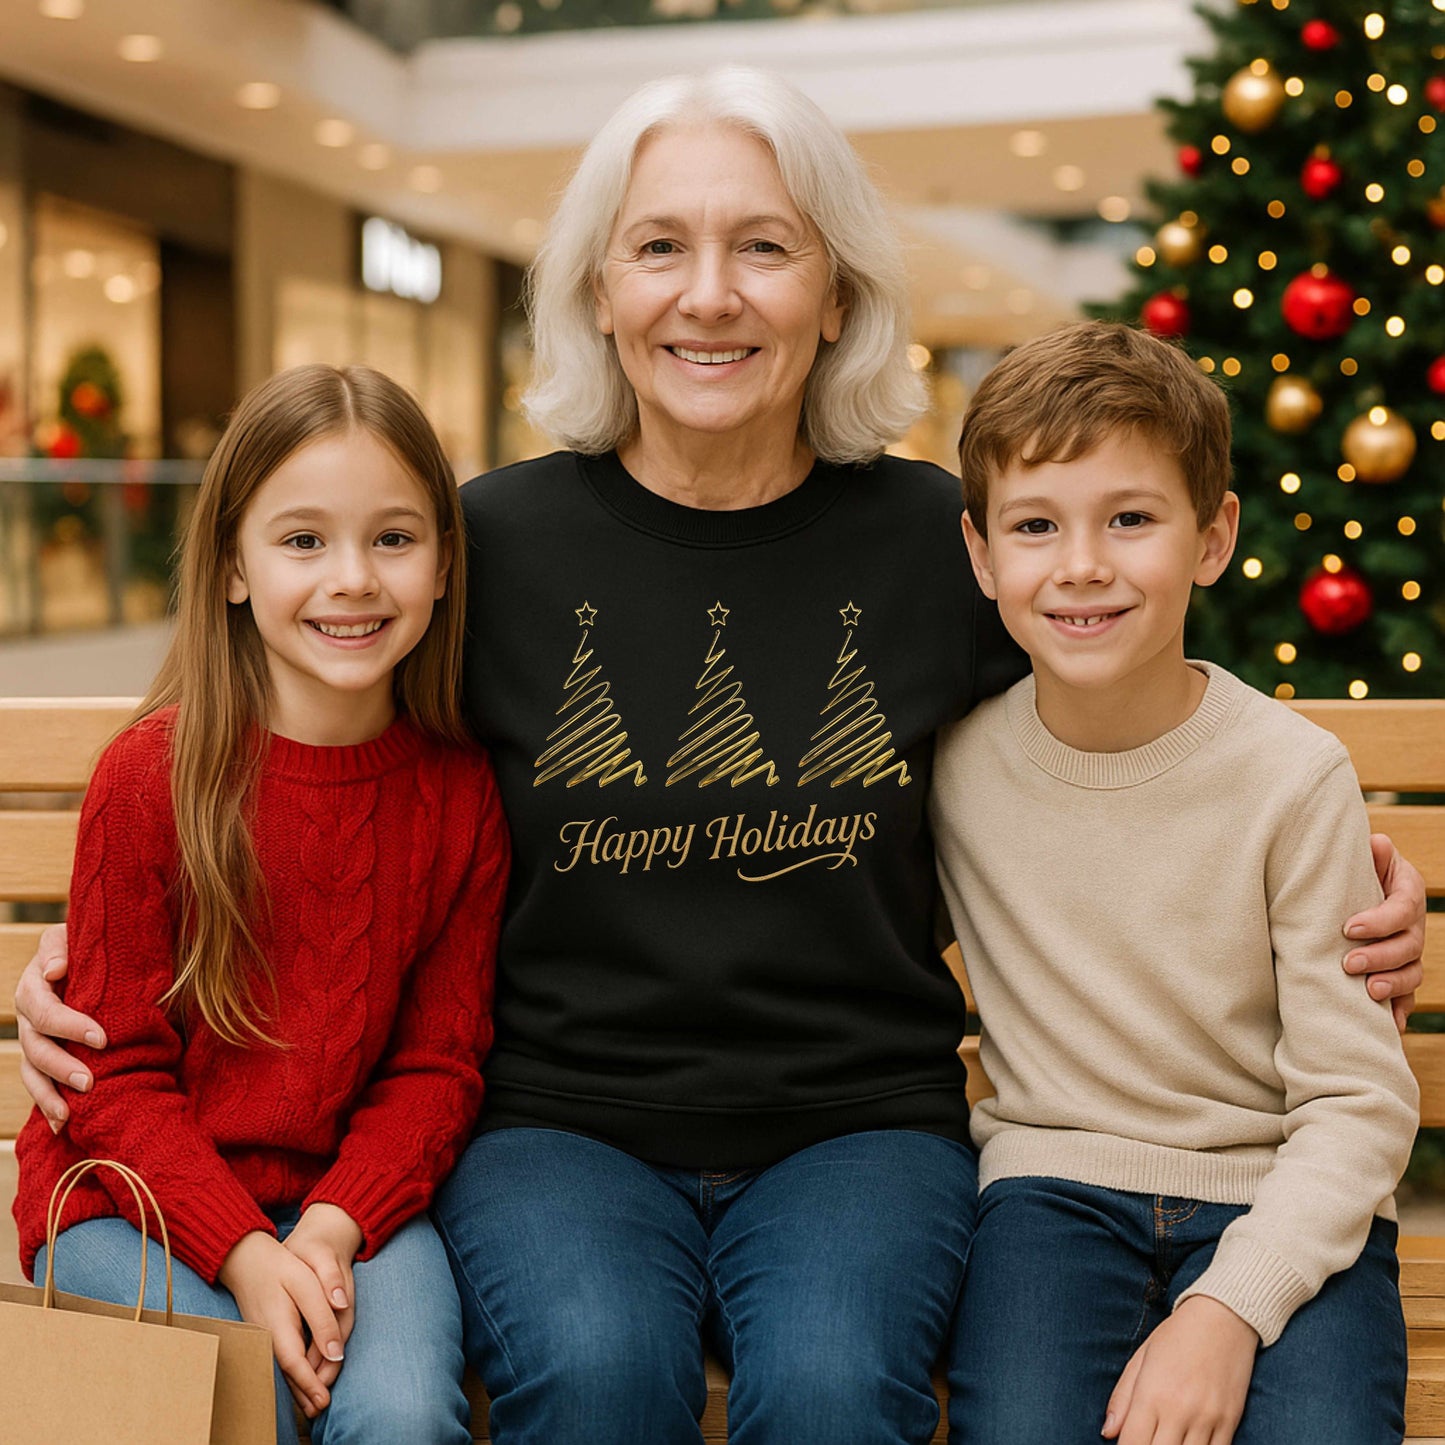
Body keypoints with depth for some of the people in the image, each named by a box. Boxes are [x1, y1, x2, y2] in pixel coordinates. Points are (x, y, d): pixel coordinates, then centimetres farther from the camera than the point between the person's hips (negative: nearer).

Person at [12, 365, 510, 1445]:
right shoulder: (150, 777, -10)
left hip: (352, 1193, 2)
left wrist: (336, 1225, -15)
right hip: (137, 1195, -1)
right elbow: (117, 1074, -7)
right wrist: (242, 1254, -19)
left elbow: (439, 1059, 1)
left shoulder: (458, 792, -3)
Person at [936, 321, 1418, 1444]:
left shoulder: (1296, 776, -10)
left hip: (1282, 1202, -1)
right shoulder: (954, 754, -3)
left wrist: (1227, 1309, -21)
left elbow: (1361, 1100, -9)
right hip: (1055, 1187, 1)